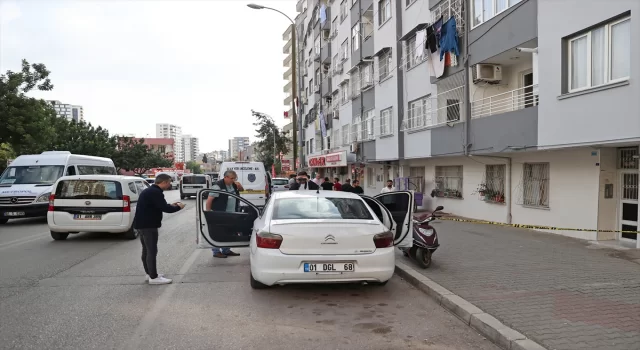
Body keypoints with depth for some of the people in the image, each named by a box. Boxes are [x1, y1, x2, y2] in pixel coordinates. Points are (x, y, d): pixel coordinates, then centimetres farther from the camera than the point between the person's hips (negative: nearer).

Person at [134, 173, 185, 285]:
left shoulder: (149, 191, 15)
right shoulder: (155, 192, -19)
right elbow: (165, 208, -22)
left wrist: (171, 205, 12)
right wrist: (178, 207, -6)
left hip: (142, 224, 11)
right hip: (148, 225, -11)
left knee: (146, 249, 17)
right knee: (152, 251, -6)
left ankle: (149, 273, 28)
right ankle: (153, 277, -3)